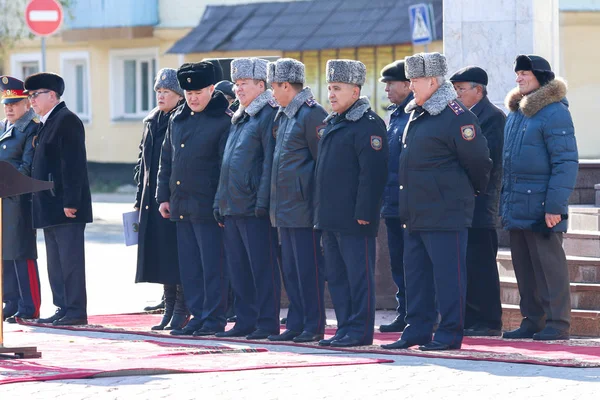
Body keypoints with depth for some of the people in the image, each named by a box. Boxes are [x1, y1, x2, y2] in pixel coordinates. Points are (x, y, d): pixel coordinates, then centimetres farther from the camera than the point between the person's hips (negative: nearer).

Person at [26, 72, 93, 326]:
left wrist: (70, 202, -23)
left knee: (70, 258, -7)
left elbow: (73, 164, -18)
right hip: (50, 206, 10)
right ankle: (63, 308, 17)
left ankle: (76, 311, -6)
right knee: (56, 261, 12)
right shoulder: (47, 123, 18)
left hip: (65, 206, -10)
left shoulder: (67, 121, -12)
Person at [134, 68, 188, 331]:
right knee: (160, 254, 8)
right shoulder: (152, 122, 15)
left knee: (176, 253, -6)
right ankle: (170, 307, 15)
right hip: (153, 199, 7)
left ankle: (181, 311, -1)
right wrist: (140, 198, 15)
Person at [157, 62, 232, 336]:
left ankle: (214, 319, 2)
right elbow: (167, 160, 19)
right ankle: (197, 316, 16)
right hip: (181, 205, 7)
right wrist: (163, 197, 14)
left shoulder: (224, 121, -7)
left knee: (212, 264, -3)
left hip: (207, 206, -7)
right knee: (189, 265, 9)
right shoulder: (178, 119, 14)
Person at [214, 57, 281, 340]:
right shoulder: (239, 118, 19)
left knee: (262, 266, -5)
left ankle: (267, 323, -2)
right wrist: (220, 201, 18)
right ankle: (245, 321, 16)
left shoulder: (269, 115, -9)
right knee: (238, 266, 11)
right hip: (232, 207, 9)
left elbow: (271, 161, -16)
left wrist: (263, 201, -21)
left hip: (254, 209, -9)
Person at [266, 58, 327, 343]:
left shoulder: (312, 114, -12)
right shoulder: (284, 115, 16)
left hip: (303, 206, -9)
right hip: (285, 207, 9)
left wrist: (318, 201, -14)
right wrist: (274, 203, 17)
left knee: (308, 267, -5)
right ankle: (296, 325, 16)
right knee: (290, 268, 11)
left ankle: (314, 327, -1)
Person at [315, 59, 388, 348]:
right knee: (336, 276, 12)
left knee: (359, 275, -4)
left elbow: (372, 172, -17)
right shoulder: (331, 124, 17)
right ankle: (345, 327, 18)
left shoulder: (368, 124, -11)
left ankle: (360, 331, -1)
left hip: (354, 219, -9)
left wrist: (364, 212, -21)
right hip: (330, 216, 9)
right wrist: (322, 212, 18)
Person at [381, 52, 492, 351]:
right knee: (415, 271, 12)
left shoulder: (456, 116, -14)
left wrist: (472, 191, 5)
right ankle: (417, 329, 18)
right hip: (416, 212, 9)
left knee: (448, 272, -4)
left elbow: (478, 161, -9)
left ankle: (450, 333, 1)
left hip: (446, 212, -9)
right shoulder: (416, 114, 14)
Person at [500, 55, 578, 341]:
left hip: (540, 207, -8)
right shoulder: (515, 113, 16)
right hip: (516, 207, 8)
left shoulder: (554, 113, -11)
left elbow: (567, 162, -15)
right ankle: (532, 321, 18)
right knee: (523, 265, 11)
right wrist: (504, 204, 17)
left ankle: (557, 324, 0)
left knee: (548, 264, -5)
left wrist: (555, 205, -19)